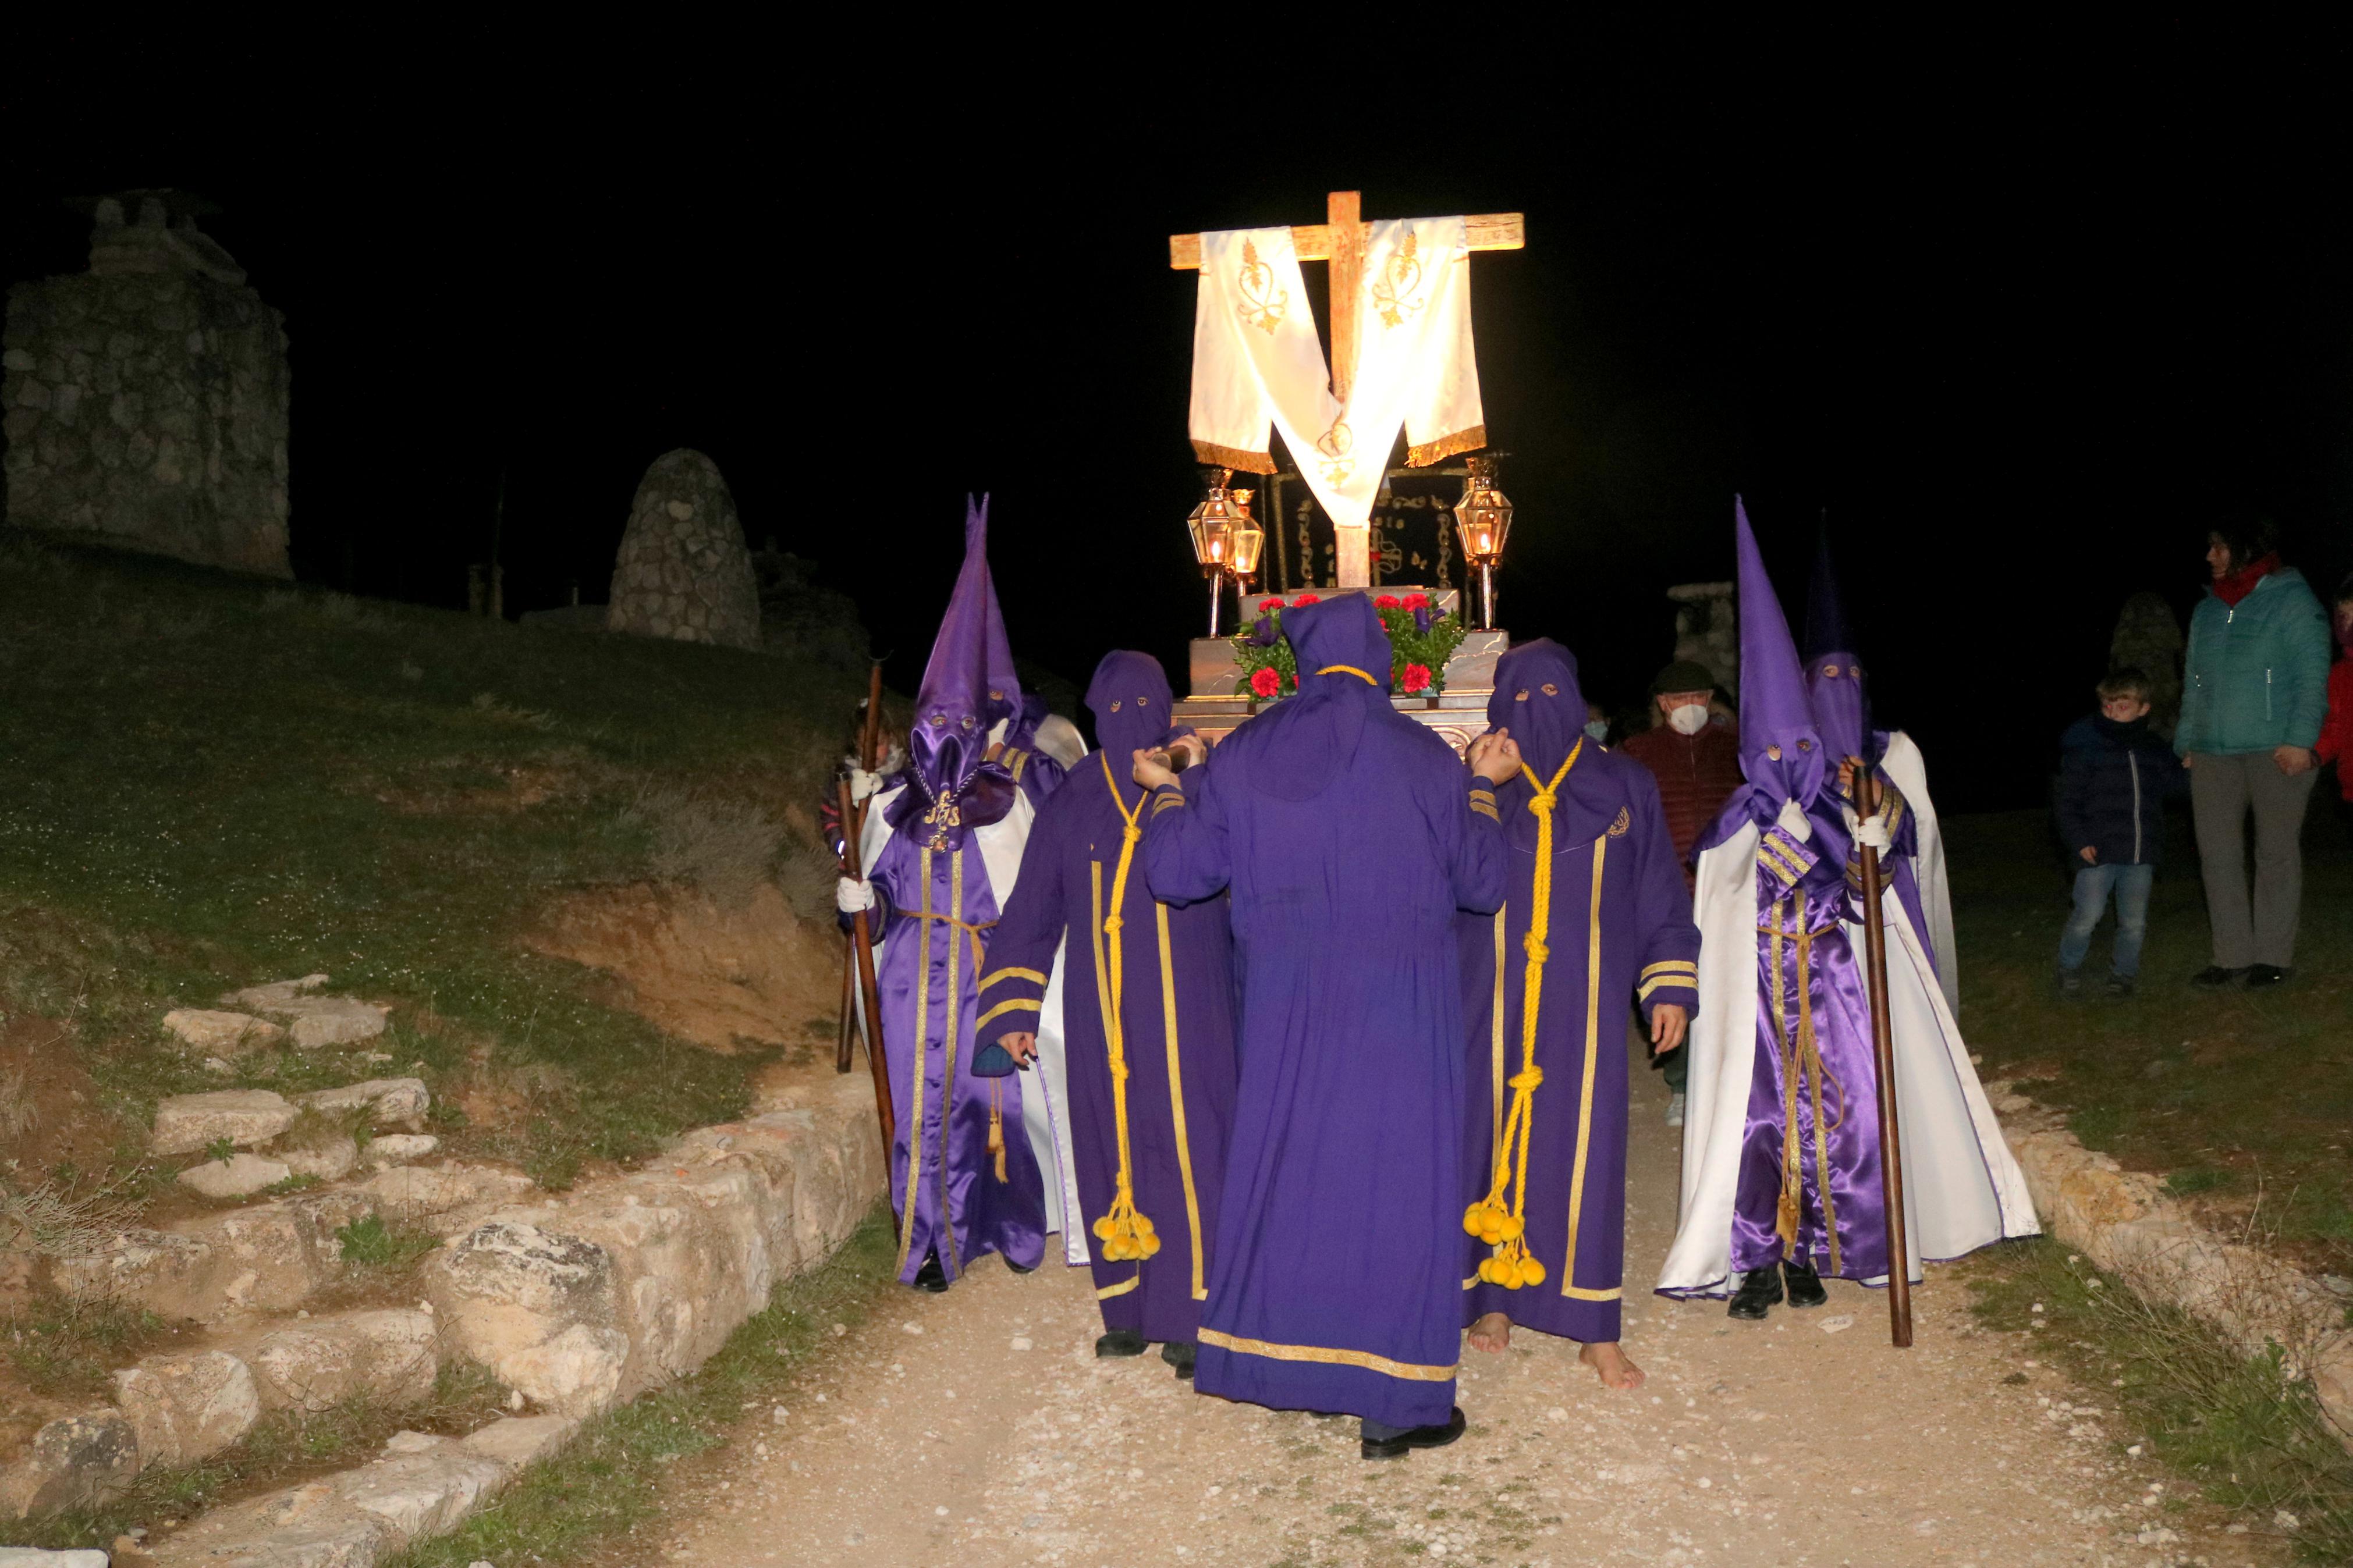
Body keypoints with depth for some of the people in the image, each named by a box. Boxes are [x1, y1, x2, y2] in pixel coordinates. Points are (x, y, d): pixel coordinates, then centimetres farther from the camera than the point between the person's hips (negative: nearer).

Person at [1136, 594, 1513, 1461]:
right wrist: (1484, 789, 15)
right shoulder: (1426, 759, -6)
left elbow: (1176, 872, 4)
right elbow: (1481, 884, 2)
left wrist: (1166, 793, 21)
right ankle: (1395, 1399, 9)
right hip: (1397, 1007, -3)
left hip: (1286, 1008, 3)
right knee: (1396, 1174, 3)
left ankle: (1266, 1356, 24)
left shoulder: (1240, 757, 0)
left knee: (1283, 1163, 15)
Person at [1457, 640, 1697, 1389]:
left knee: (1585, 1151, -1)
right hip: (1491, 1006, 0)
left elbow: (1660, 896, 7)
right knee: (1490, 1138, 5)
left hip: (1584, 1008, 0)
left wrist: (1670, 988, 4)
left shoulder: (1625, 787, 5)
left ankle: (1596, 1330, 8)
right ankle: (1494, 1296, 22)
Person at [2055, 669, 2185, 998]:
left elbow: (2173, 784, 23)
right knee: (2087, 916, -8)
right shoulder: (2083, 746, -5)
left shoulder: (2154, 749, 9)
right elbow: (2069, 800, -5)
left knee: (2134, 922, 7)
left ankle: (2123, 972, 27)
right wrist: (2080, 840, -13)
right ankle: (2069, 967, 14)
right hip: (2098, 850, -4)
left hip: (2141, 853, 4)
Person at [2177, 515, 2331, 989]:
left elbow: (2312, 677, -7)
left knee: (2277, 853, 2)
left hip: (2276, 751, -5)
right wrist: (2186, 743, 14)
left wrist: (2300, 739, -15)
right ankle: (2233, 956, 9)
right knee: (2218, 855, 3)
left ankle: (2274, 956, 9)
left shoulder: (2292, 601, -1)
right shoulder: (2207, 610, 17)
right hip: (2213, 754, 6)